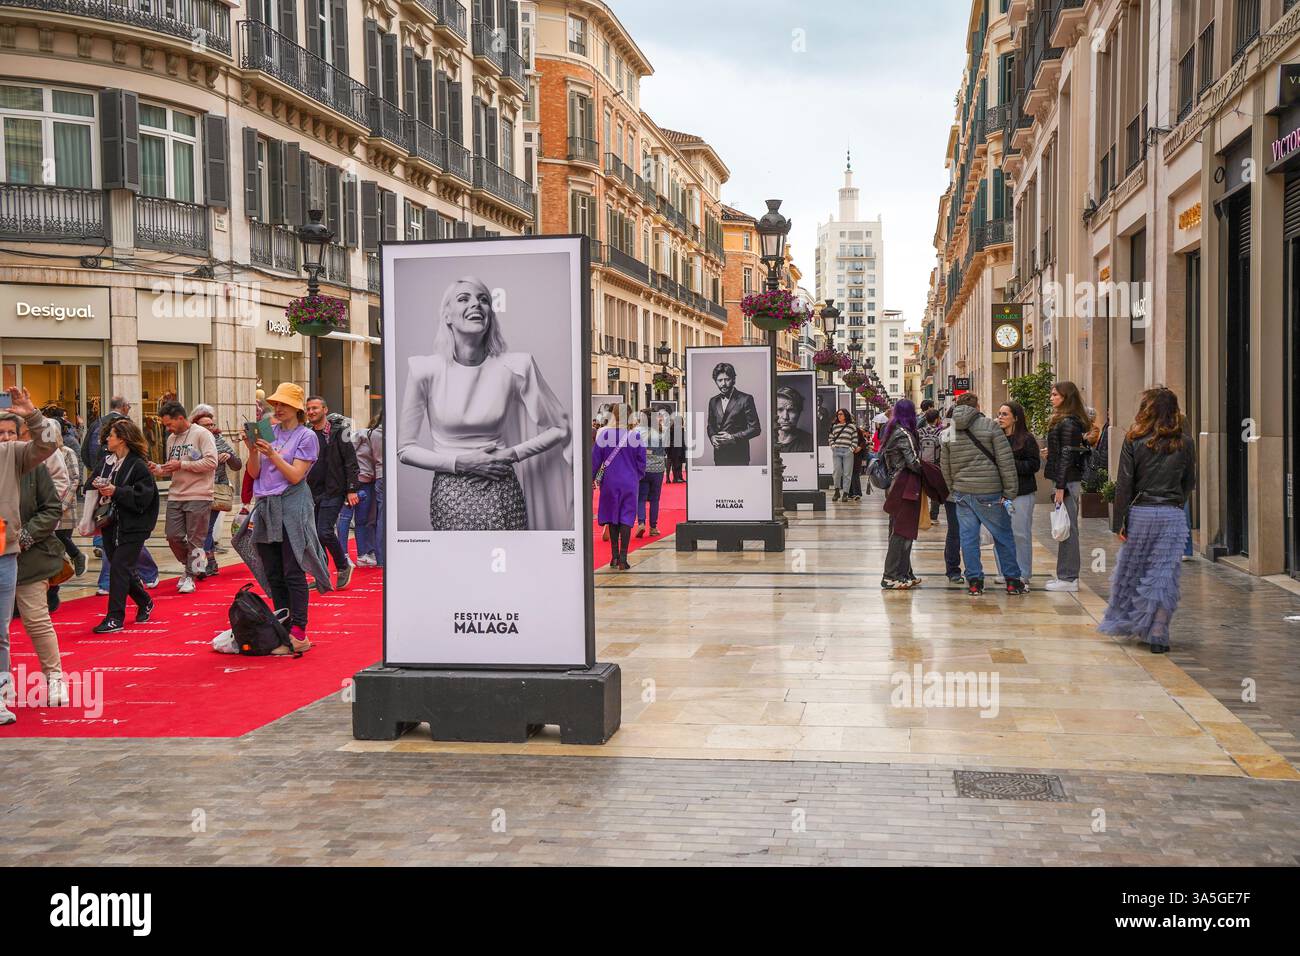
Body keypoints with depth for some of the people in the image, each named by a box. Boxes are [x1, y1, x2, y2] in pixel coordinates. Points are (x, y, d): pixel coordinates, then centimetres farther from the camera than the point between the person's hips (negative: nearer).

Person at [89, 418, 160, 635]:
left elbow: (142, 497, -17)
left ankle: (115, 618, -7)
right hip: (111, 524, 7)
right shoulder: (107, 462, 11)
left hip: (133, 527, -7)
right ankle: (145, 602, 35)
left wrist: (116, 492, -23)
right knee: (124, 569, 13)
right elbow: (97, 490, 18)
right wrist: (97, 486, -5)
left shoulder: (139, 466, -11)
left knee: (119, 568, -11)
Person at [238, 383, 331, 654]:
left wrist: (272, 454, -17)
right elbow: (254, 473, 9)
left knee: (293, 573, -7)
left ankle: (298, 634, -6)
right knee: (273, 575, 7)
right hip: (266, 508, 6)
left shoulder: (306, 436, -2)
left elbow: (295, 476, -10)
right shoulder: (269, 432, 12)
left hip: (291, 507, -6)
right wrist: (252, 450, -8)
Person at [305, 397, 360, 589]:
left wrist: (351, 489, -13)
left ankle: (344, 566, 7)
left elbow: (350, 461, -8)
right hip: (312, 493, 6)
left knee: (325, 532, -14)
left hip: (333, 492, -6)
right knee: (315, 536, 7)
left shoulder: (337, 431, -5)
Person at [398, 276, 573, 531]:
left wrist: (512, 454, -7)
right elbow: (405, 449, -1)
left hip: (502, 494, 0)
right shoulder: (425, 370, -8)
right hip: (449, 497, 0)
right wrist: (461, 463, -11)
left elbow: (560, 429, 4)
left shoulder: (515, 366, -7)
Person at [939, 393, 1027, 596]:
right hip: (988, 493, -4)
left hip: (962, 493, 4)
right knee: (1004, 537, 7)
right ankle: (1013, 581, 13)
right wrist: (1010, 492, -4)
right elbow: (1006, 461, -8)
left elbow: (945, 466, 12)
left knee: (968, 537, 7)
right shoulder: (990, 427, -5)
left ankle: (974, 581, 8)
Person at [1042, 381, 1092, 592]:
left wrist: (1060, 488, -19)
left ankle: (1068, 578, -2)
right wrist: (1051, 452, 12)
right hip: (1070, 481, 10)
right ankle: (1068, 575, 19)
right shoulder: (1067, 421, 15)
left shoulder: (1068, 423, -14)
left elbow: (1067, 456, -18)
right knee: (1067, 528, 13)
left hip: (1067, 481, -10)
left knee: (1066, 528, -6)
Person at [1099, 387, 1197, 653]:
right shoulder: (1185, 443, 2)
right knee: (1165, 574, 2)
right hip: (1173, 515, 1)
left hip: (1140, 513, -1)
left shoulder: (1134, 441, -4)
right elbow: (1189, 483, 11)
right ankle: (1158, 635, 2)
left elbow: (1124, 484, -6)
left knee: (1130, 570, 15)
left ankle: (1122, 622, 27)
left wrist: (1118, 522, -2)